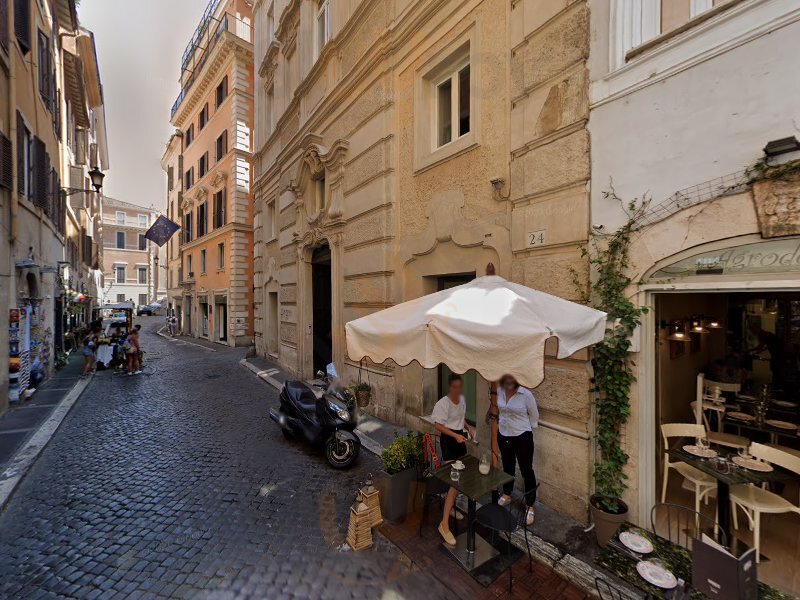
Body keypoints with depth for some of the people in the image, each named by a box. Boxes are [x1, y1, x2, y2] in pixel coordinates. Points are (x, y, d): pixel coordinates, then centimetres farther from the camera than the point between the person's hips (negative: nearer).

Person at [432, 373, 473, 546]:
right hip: (449, 440, -8)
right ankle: (444, 524, -1)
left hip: (460, 437, 8)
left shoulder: (462, 399, 2)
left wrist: (467, 427, 3)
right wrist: (455, 435, -26)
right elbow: (438, 425, -19)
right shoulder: (443, 404, -22)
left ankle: (451, 506, 40)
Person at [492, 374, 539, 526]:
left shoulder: (526, 394, -21)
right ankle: (506, 495, 44)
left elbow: (534, 415, -7)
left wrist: (525, 429, 1)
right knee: (508, 466, 23)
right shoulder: (499, 391, -8)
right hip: (504, 435, 4)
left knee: (526, 470, 8)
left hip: (522, 437, -4)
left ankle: (530, 507, 25)